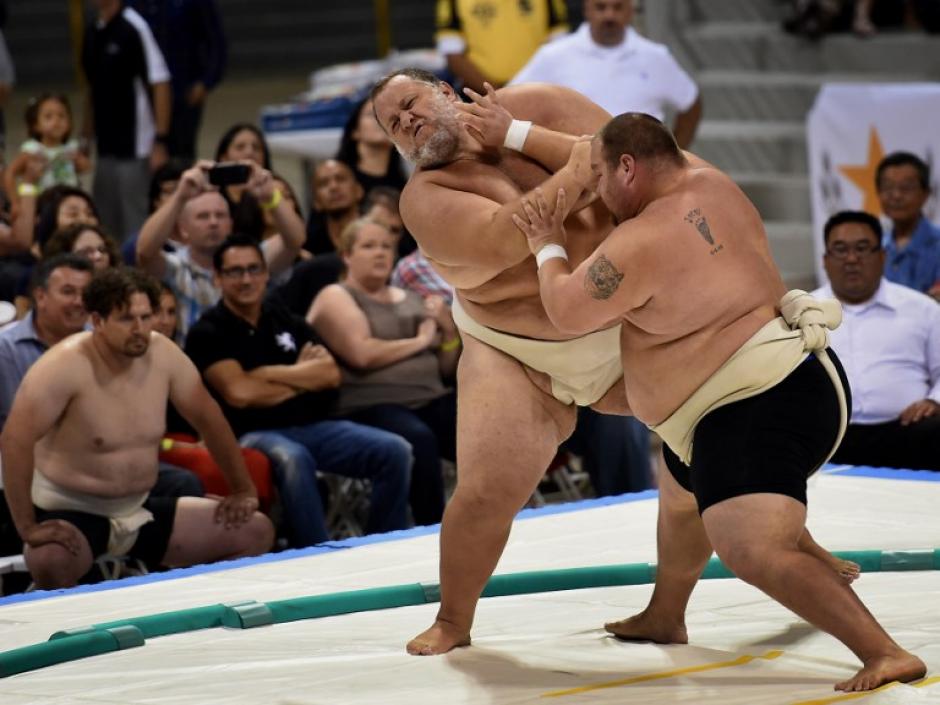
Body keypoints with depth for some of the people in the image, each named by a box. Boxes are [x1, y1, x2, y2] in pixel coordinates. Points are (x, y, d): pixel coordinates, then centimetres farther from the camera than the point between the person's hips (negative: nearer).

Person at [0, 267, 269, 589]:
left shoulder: (163, 353, -4)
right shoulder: (66, 365, -22)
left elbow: (207, 417, 10)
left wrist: (243, 490, 11)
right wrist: (28, 528, -30)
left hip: (141, 512, 7)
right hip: (71, 513, -6)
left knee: (256, 532, -2)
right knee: (51, 561, -42)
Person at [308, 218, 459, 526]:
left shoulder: (410, 300, 23)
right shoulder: (336, 298, 5)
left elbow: (446, 369, 22)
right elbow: (362, 354, -13)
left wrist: (450, 333, 3)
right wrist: (419, 341, -1)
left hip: (432, 399, 6)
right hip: (370, 406, -6)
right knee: (419, 440, -38)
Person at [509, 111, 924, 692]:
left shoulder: (640, 242, -19)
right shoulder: (703, 181, 8)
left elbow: (567, 312, -7)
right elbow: (598, 147, 25)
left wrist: (548, 248, 10)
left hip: (762, 405, -11)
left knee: (753, 551, -28)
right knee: (681, 499, 35)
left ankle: (888, 655, -33)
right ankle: (664, 619, 57)